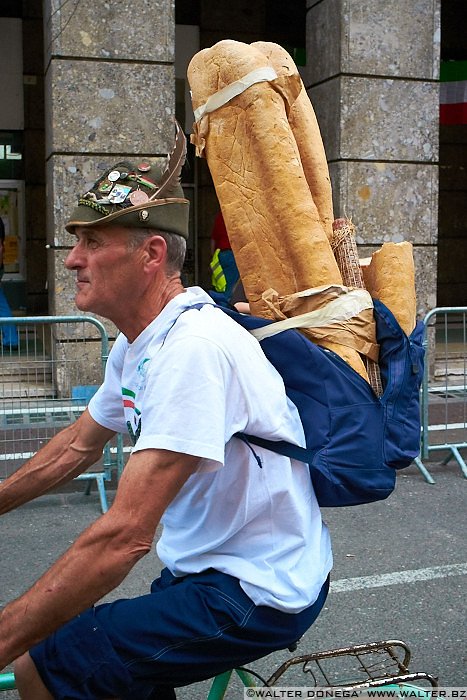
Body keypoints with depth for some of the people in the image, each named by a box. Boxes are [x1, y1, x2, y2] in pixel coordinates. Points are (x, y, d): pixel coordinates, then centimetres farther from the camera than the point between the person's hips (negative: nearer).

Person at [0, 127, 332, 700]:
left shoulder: (191, 348, -28)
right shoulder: (137, 345, 4)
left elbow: (124, 535, -32)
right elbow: (77, 445, 19)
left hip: (257, 593, -9)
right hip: (214, 567, 9)